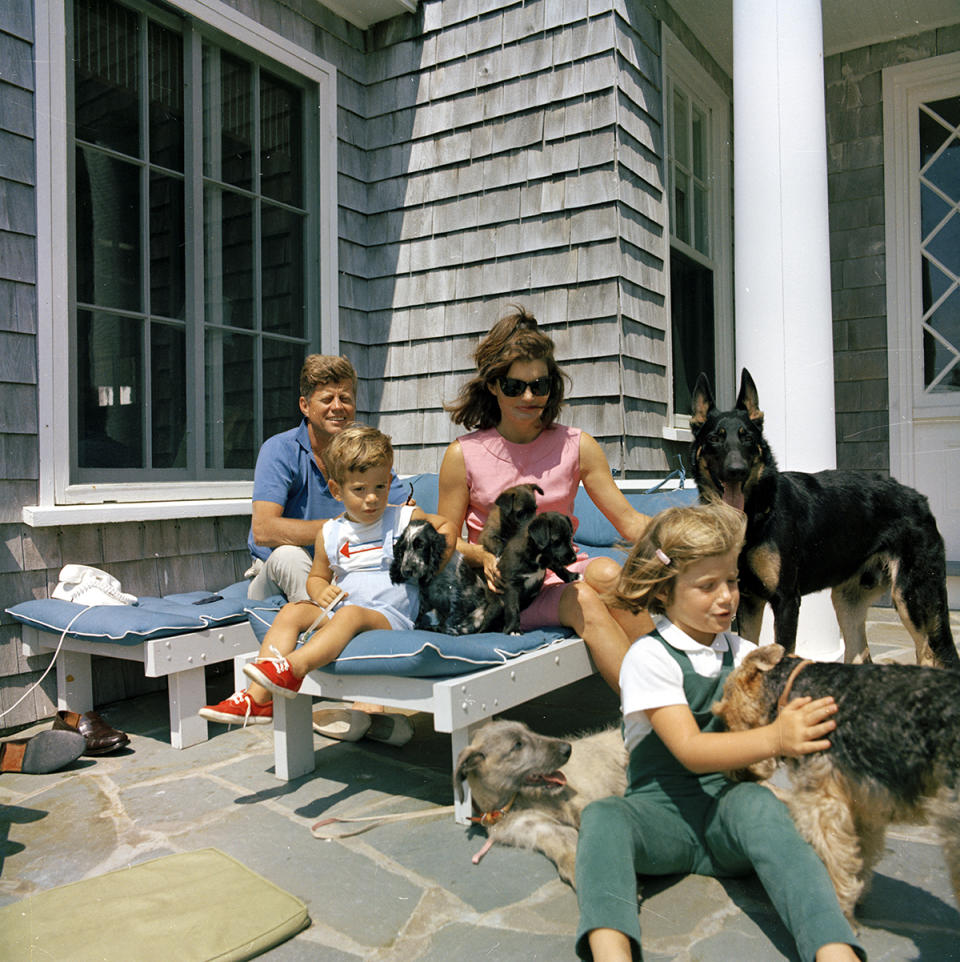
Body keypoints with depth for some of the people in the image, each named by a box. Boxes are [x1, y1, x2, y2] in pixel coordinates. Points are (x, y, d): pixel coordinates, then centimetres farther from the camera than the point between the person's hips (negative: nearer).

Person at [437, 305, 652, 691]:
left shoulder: (577, 447, 6)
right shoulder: (464, 454, 0)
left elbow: (629, 521, 3)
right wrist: (484, 555, -17)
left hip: (563, 573, 3)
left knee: (605, 572, -31)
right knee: (583, 602, -31)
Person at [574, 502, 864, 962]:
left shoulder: (743, 653, 12)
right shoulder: (649, 656, -6)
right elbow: (689, 749, -18)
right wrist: (773, 739, -33)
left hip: (728, 807, 3)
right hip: (663, 810, -2)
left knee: (758, 802, -32)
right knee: (602, 817, -33)